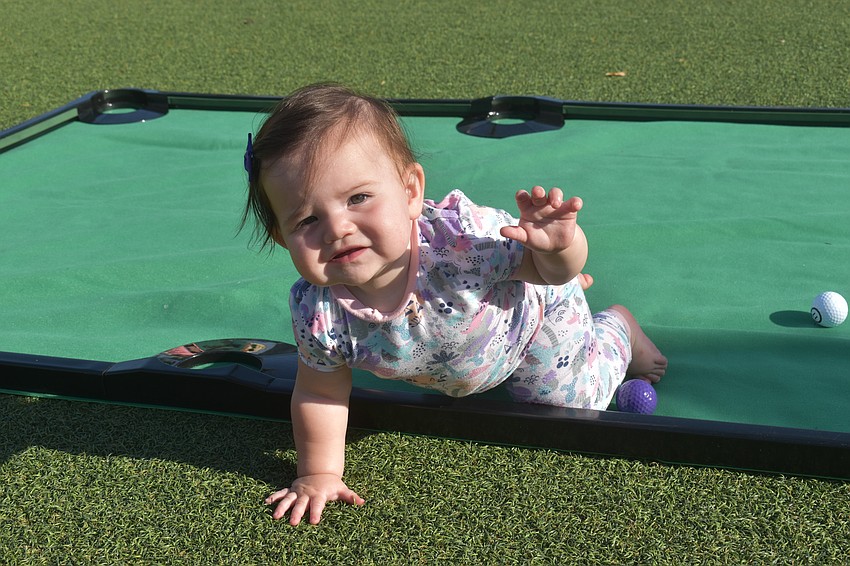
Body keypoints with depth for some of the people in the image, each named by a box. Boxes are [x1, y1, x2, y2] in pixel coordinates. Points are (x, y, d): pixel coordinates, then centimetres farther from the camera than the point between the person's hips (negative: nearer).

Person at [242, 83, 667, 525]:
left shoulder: (461, 237, -49)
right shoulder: (316, 314, -37)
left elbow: (545, 268, -35)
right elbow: (319, 393, -17)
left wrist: (560, 247, -58)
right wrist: (319, 475, -17)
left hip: (531, 318, -5)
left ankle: (619, 328, 42)